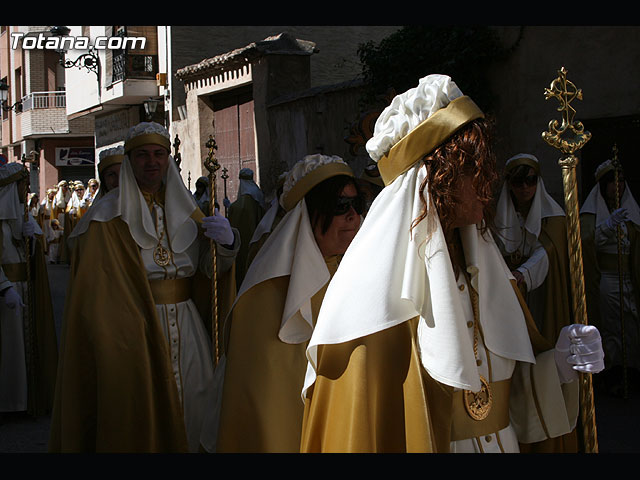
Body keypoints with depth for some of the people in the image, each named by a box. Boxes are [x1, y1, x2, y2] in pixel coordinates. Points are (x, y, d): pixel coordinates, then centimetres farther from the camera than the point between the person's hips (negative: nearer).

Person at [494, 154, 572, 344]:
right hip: (510, 297, 2)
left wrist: (523, 273, -34)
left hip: (540, 291, -2)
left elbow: (547, 250, -17)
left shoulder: (552, 214, -2)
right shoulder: (500, 214, 7)